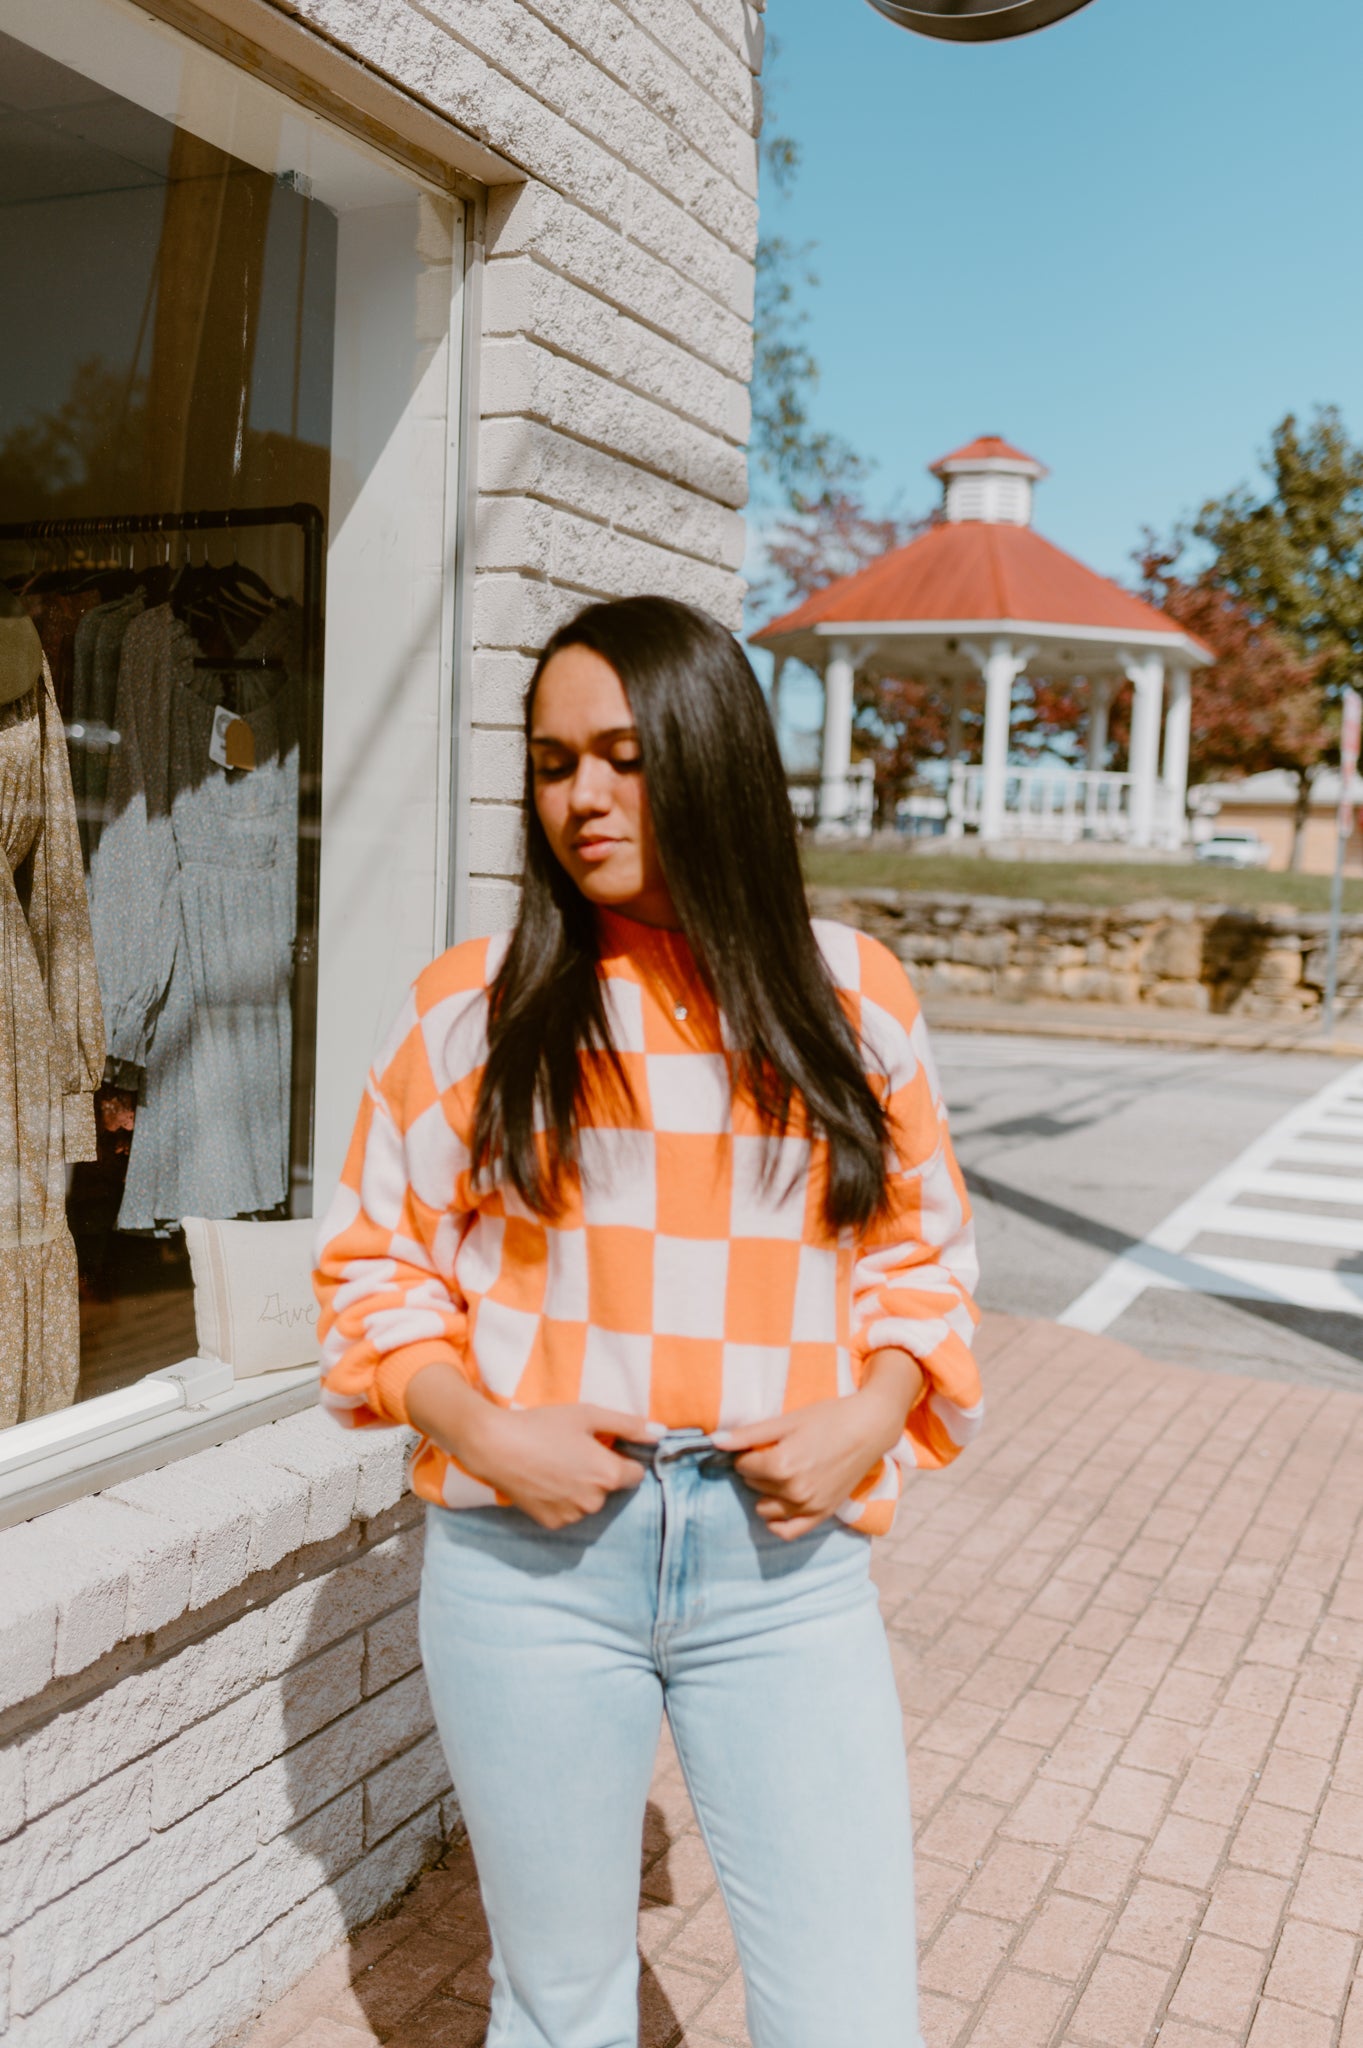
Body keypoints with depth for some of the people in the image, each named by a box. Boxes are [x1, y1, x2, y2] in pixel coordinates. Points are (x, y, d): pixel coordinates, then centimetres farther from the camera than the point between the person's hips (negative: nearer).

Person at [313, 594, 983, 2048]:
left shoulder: (853, 995, 3)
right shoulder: (475, 1004, -1)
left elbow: (920, 1249, 10)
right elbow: (372, 1262, 4)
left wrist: (871, 1411, -7)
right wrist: (485, 1431, -11)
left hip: (786, 1560, 1)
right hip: (530, 1553, 0)